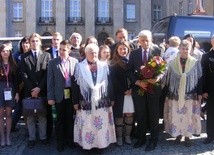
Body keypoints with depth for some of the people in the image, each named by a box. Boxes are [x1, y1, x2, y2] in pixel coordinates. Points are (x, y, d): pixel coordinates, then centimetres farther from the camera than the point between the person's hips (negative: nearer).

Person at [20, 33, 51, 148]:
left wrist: (39, 88, -11)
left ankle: (43, 137, 16)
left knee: (42, 115, 6)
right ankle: (32, 138, 14)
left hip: (42, 90, 0)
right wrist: (32, 89, -10)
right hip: (29, 91, 1)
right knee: (30, 116, 5)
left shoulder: (46, 55, 7)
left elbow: (47, 73, -2)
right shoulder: (24, 57, 8)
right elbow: (23, 74, 0)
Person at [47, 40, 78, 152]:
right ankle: (60, 142, 25)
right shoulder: (53, 63, -1)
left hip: (71, 95, 1)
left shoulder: (75, 61, 0)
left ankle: (70, 140, 29)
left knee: (70, 118, 12)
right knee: (60, 120, 10)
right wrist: (50, 97, -7)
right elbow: (50, 81, -2)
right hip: (59, 95, 0)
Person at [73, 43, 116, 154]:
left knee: (102, 124, 5)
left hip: (102, 100, 2)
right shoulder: (79, 66, 3)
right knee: (87, 125, 4)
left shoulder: (104, 66, 8)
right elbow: (76, 85, 1)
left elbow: (109, 83, 8)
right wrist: (75, 101, -2)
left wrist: (111, 98, 5)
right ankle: (86, 145, 17)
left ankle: (101, 144, 19)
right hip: (86, 101, -1)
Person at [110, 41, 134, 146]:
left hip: (130, 91, 3)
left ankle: (127, 136, 14)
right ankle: (119, 137, 12)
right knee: (119, 115, 2)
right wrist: (124, 90, -9)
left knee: (129, 114, 2)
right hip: (119, 93, -2)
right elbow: (113, 79, -4)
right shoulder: (114, 63, 1)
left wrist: (131, 88, -8)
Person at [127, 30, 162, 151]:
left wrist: (158, 78, -24)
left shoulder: (158, 51, -2)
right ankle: (141, 138, 27)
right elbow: (129, 71, 3)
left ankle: (154, 140, 22)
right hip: (139, 88, 2)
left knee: (153, 116, 8)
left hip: (154, 88, -2)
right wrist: (137, 82, -12)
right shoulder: (134, 53, 5)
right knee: (140, 115, 12)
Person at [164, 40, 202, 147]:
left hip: (190, 95, -1)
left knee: (189, 116, 6)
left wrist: (199, 95, -3)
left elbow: (200, 80, 1)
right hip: (175, 95, 1)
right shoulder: (173, 63, 2)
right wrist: (167, 95, 3)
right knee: (176, 116, 7)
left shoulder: (196, 63, -1)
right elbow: (168, 79, 5)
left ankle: (187, 136, 21)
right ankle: (178, 134, 25)